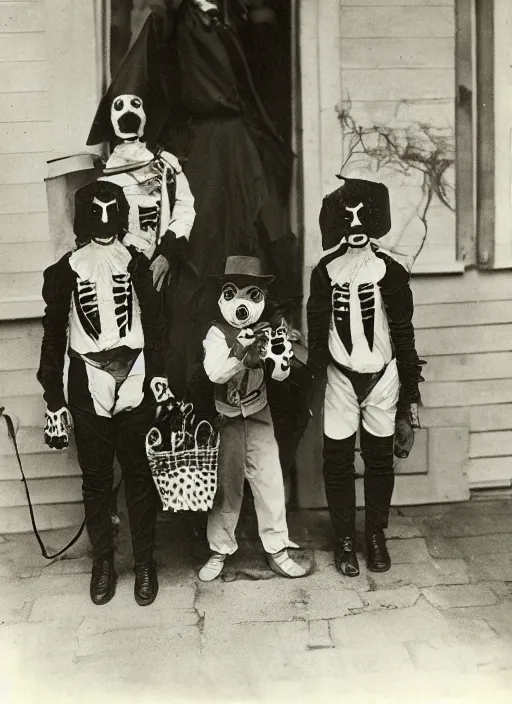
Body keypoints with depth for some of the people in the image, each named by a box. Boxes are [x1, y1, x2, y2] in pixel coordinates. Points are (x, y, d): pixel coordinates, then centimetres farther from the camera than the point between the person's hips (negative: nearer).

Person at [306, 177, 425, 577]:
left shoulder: (389, 270, -6)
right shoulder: (325, 271, -3)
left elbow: (403, 330, -1)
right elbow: (316, 330, 3)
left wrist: (410, 389, -1)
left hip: (382, 375, 0)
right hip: (341, 376, 1)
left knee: (380, 458, 11)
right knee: (337, 458, 5)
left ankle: (376, 534, 28)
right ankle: (345, 537, 22)